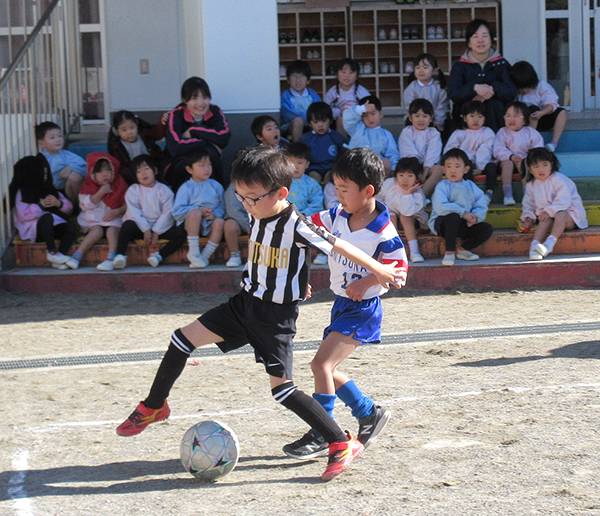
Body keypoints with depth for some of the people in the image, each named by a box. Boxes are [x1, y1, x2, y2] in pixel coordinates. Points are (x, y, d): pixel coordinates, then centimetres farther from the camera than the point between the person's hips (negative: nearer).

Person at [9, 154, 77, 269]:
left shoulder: (50, 189, 19)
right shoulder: (22, 192, 1)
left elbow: (69, 209, 14)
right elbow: (23, 216, -12)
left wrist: (58, 203, -7)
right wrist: (40, 205, -16)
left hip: (53, 227, 6)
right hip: (32, 230, -6)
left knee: (71, 227, -24)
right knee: (47, 217, -36)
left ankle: (57, 260, -36)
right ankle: (52, 252, -35)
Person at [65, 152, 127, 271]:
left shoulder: (120, 185, 4)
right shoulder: (88, 186, 5)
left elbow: (127, 205, 3)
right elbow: (86, 205, -6)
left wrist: (116, 212, -16)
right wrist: (101, 193, -14)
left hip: (113, 218, 0)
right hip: (93, 220, 0)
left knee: (112, 229, -30)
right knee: (97, 230, -29)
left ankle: (111, 258, -44)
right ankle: (76, 256, -37)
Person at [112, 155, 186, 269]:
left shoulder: (164, 190, 3)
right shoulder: (133, 190, 4)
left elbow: (167, 212, -5)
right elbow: (134, 212, -7)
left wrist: (156, 232, -15)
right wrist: (146, 230, -18)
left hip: (160, 227, 1)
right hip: (141, 226, -1)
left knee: (180, 233, -24)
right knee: (127, 225, -32)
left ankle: (159, 255, -33)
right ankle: (120, 255, -38)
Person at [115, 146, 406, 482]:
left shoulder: (296, 226, -23)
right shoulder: (258, 216, 1)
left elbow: (340, 246, -15)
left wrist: (379, 270, -9)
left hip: (277, 316, -7)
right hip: (246, 303, 7)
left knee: (281, 387, -13)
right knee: (183, 339, 2)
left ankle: (343, 445, -5)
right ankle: (154, 407, 23)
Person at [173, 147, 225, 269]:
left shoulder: (216, 186, 13)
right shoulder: (186, 188, 3)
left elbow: (222, 207, 8)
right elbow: (177, 212, -6)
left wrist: (215, 214, -15)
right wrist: (199, 210, -15)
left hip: (209, 225, 2)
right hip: (191, 223, -2)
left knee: (220, 222, -31)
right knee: (195, 212, -35)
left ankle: (205, 256, -20)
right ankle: (194, 253, -27)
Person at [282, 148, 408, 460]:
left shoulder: (383, 234, -21)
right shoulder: (336, 217, -1)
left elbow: (400, 273, -19)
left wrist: (366, 282, -33)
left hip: (363, 308, -8)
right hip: (341, 303, 8)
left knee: (322, 363, -17)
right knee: (326, 368, 11)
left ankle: (321, 436, -6)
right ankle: (370, 414, 31)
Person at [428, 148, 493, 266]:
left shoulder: (471, 186, 8)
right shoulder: (442, 186, -8)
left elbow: (481, 207, 3)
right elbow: (441, 208, -24)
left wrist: (475, 217, -21)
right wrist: (463, 213, -27)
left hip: (463, 225, 5)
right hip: (442, 223, -5)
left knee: (487, 229, -12)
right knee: (454, 217, -38)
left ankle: (463, 250, 4)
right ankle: (449, 252, -22)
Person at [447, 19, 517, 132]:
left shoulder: (501, 64, 6)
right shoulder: (460, 66, 5)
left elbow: (511, 93, -8)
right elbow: (452, 93, -13)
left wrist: (493, 89, -26)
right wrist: (475, 88, -29)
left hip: (494, 115, 1)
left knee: (495, 103, -30)